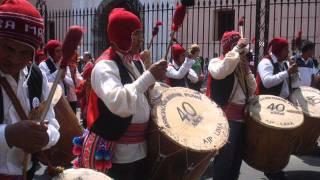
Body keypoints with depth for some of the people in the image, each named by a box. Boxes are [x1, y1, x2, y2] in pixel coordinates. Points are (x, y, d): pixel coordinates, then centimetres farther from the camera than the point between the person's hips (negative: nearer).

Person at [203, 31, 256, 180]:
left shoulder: (241, 65, 17)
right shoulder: (216, 62, -4)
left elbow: (252, 89, 13)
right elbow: (220, 72, -30)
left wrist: (247, 70, -2)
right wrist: (237, 50, -21)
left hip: (241, 115, 7)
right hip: (225, 117, -7)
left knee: (237, 157, 14)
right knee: (225, 157, -7)